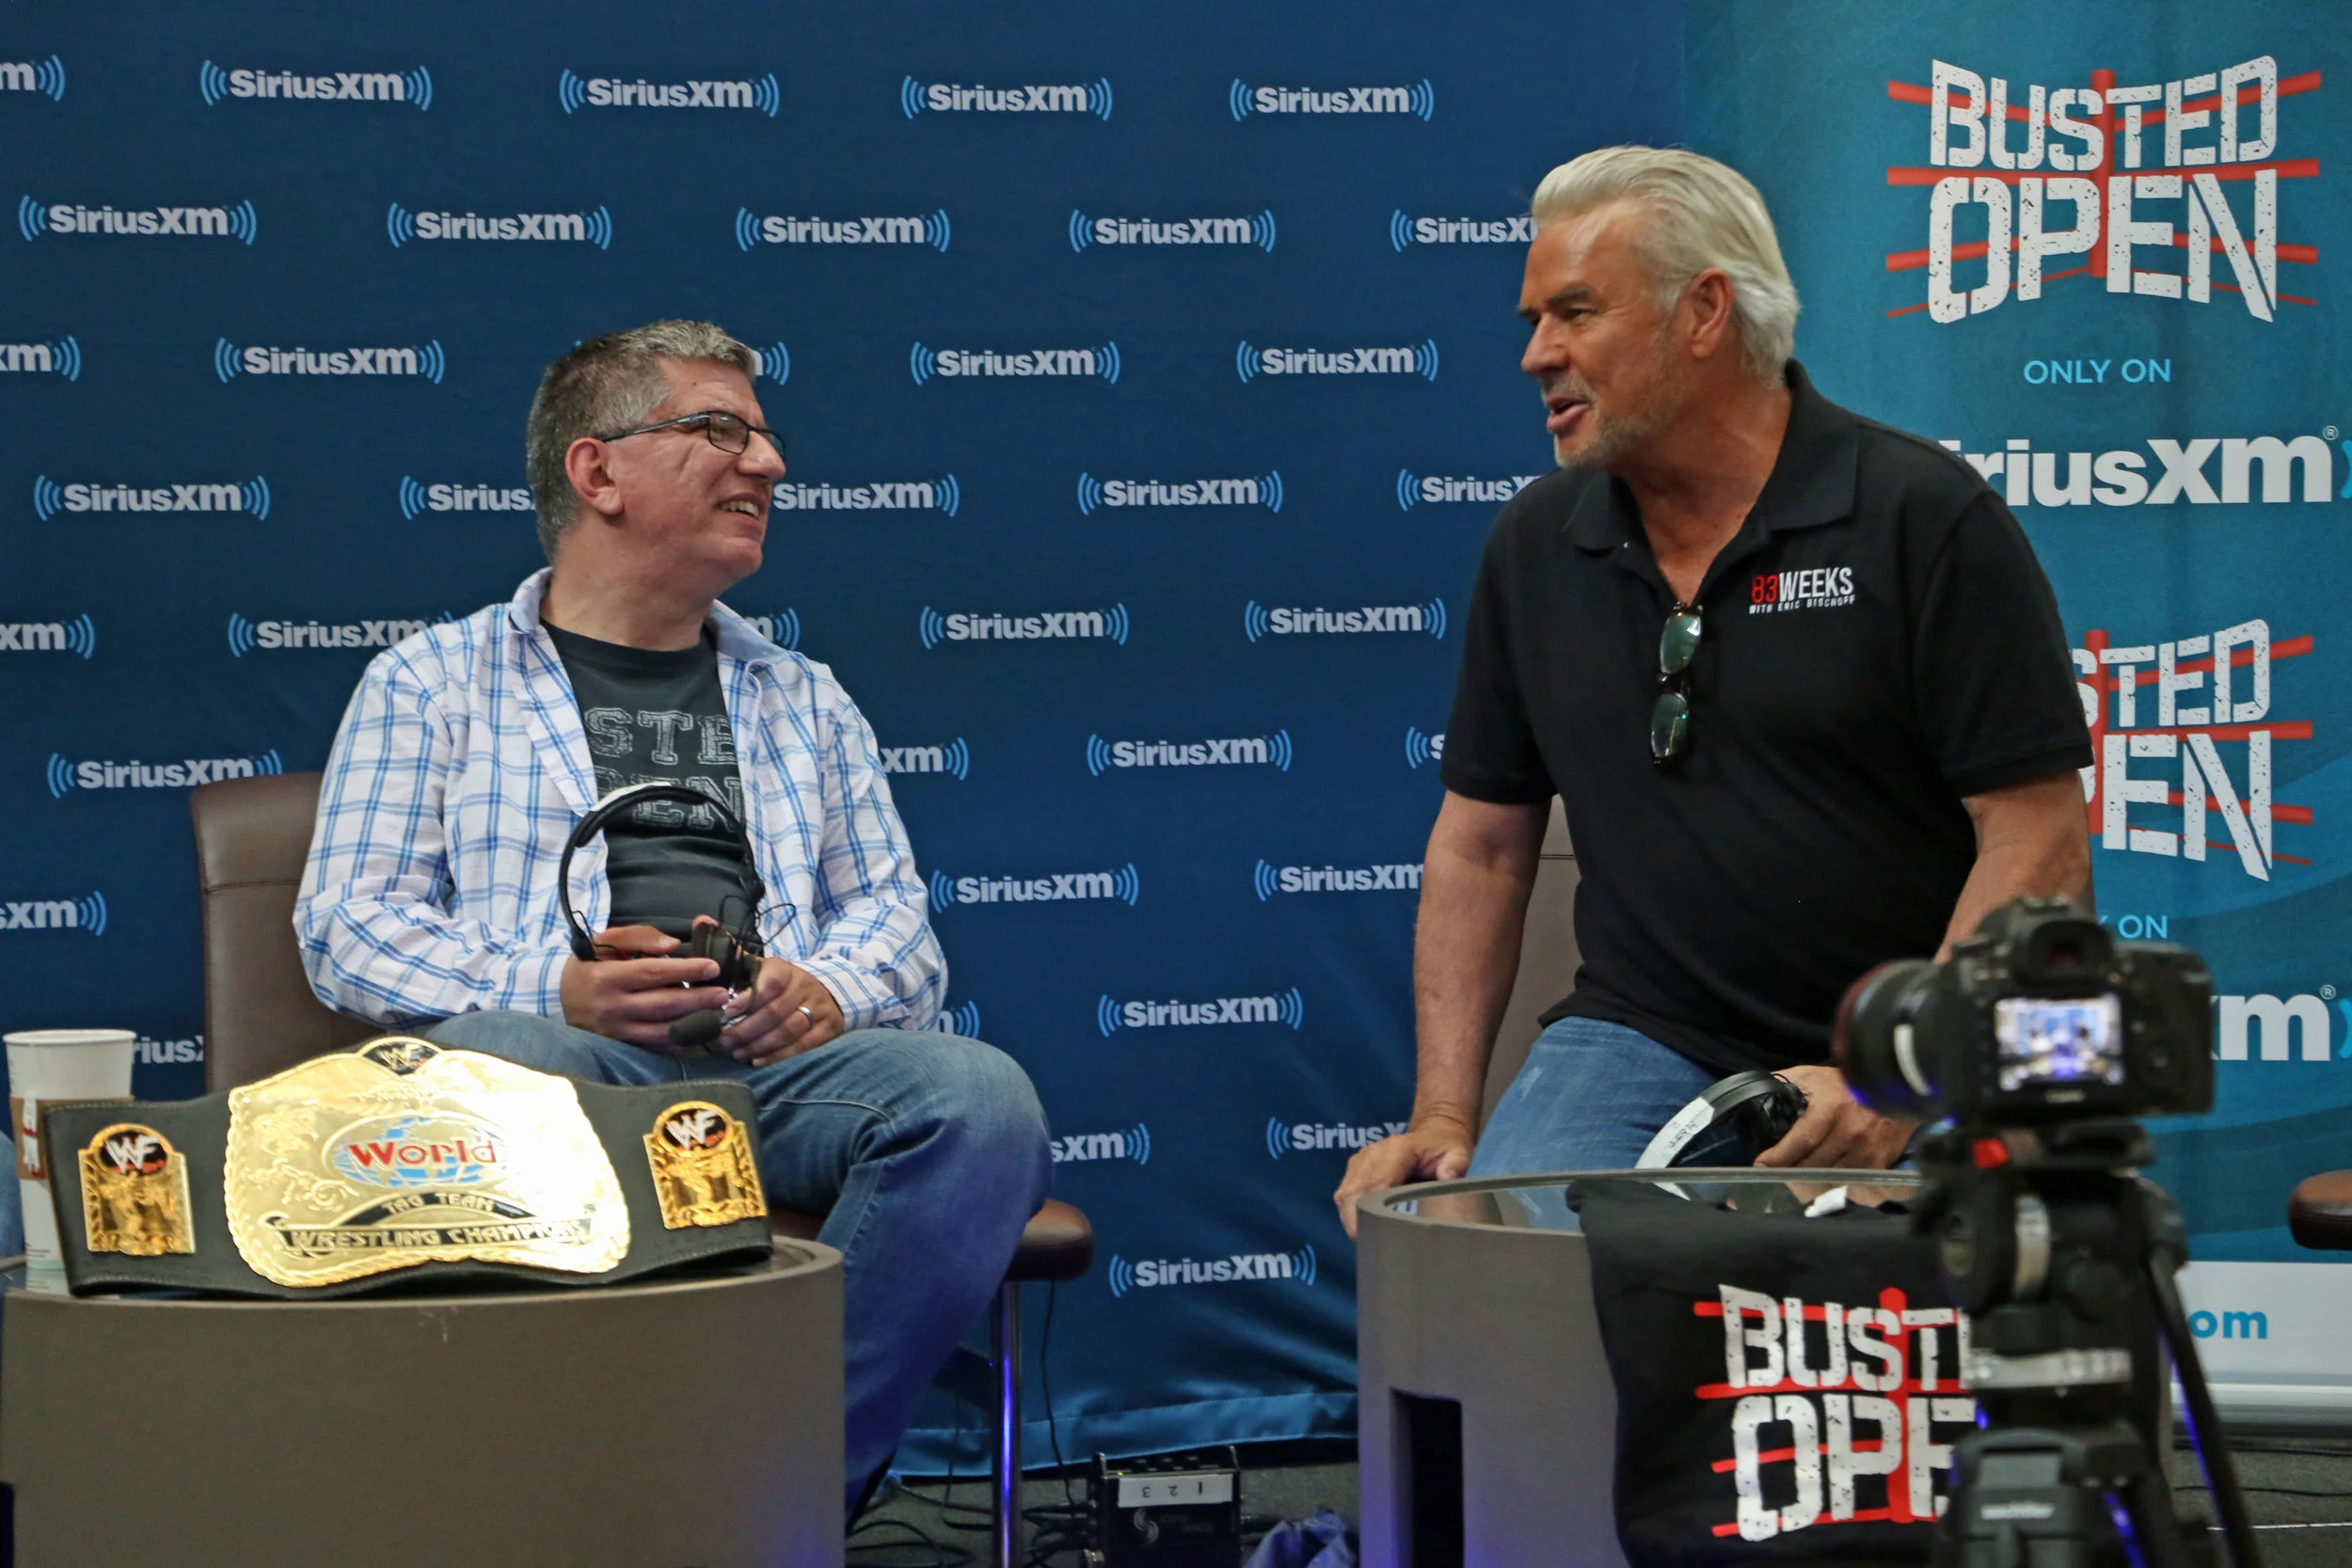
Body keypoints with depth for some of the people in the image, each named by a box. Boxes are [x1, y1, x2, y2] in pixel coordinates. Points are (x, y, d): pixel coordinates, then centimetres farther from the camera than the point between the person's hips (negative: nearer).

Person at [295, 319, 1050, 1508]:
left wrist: (828, 990, -2)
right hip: (562, 1055, -3)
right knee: (487, 1064, -41)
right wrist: (556, 988, -10)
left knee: (980, 1097, -30)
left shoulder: (803, 699, 30)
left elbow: (897, 917, 23)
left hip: (775, 1063, 3)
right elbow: (350, 923, 8)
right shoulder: (432, 682, 19)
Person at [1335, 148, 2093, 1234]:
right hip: (1640, 1038, 4)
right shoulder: (1537, 544, 10)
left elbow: (2040, 841, -9)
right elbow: (1482, 843, 15)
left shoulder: (1924, 516, -6)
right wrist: (1442, 1114, 5)